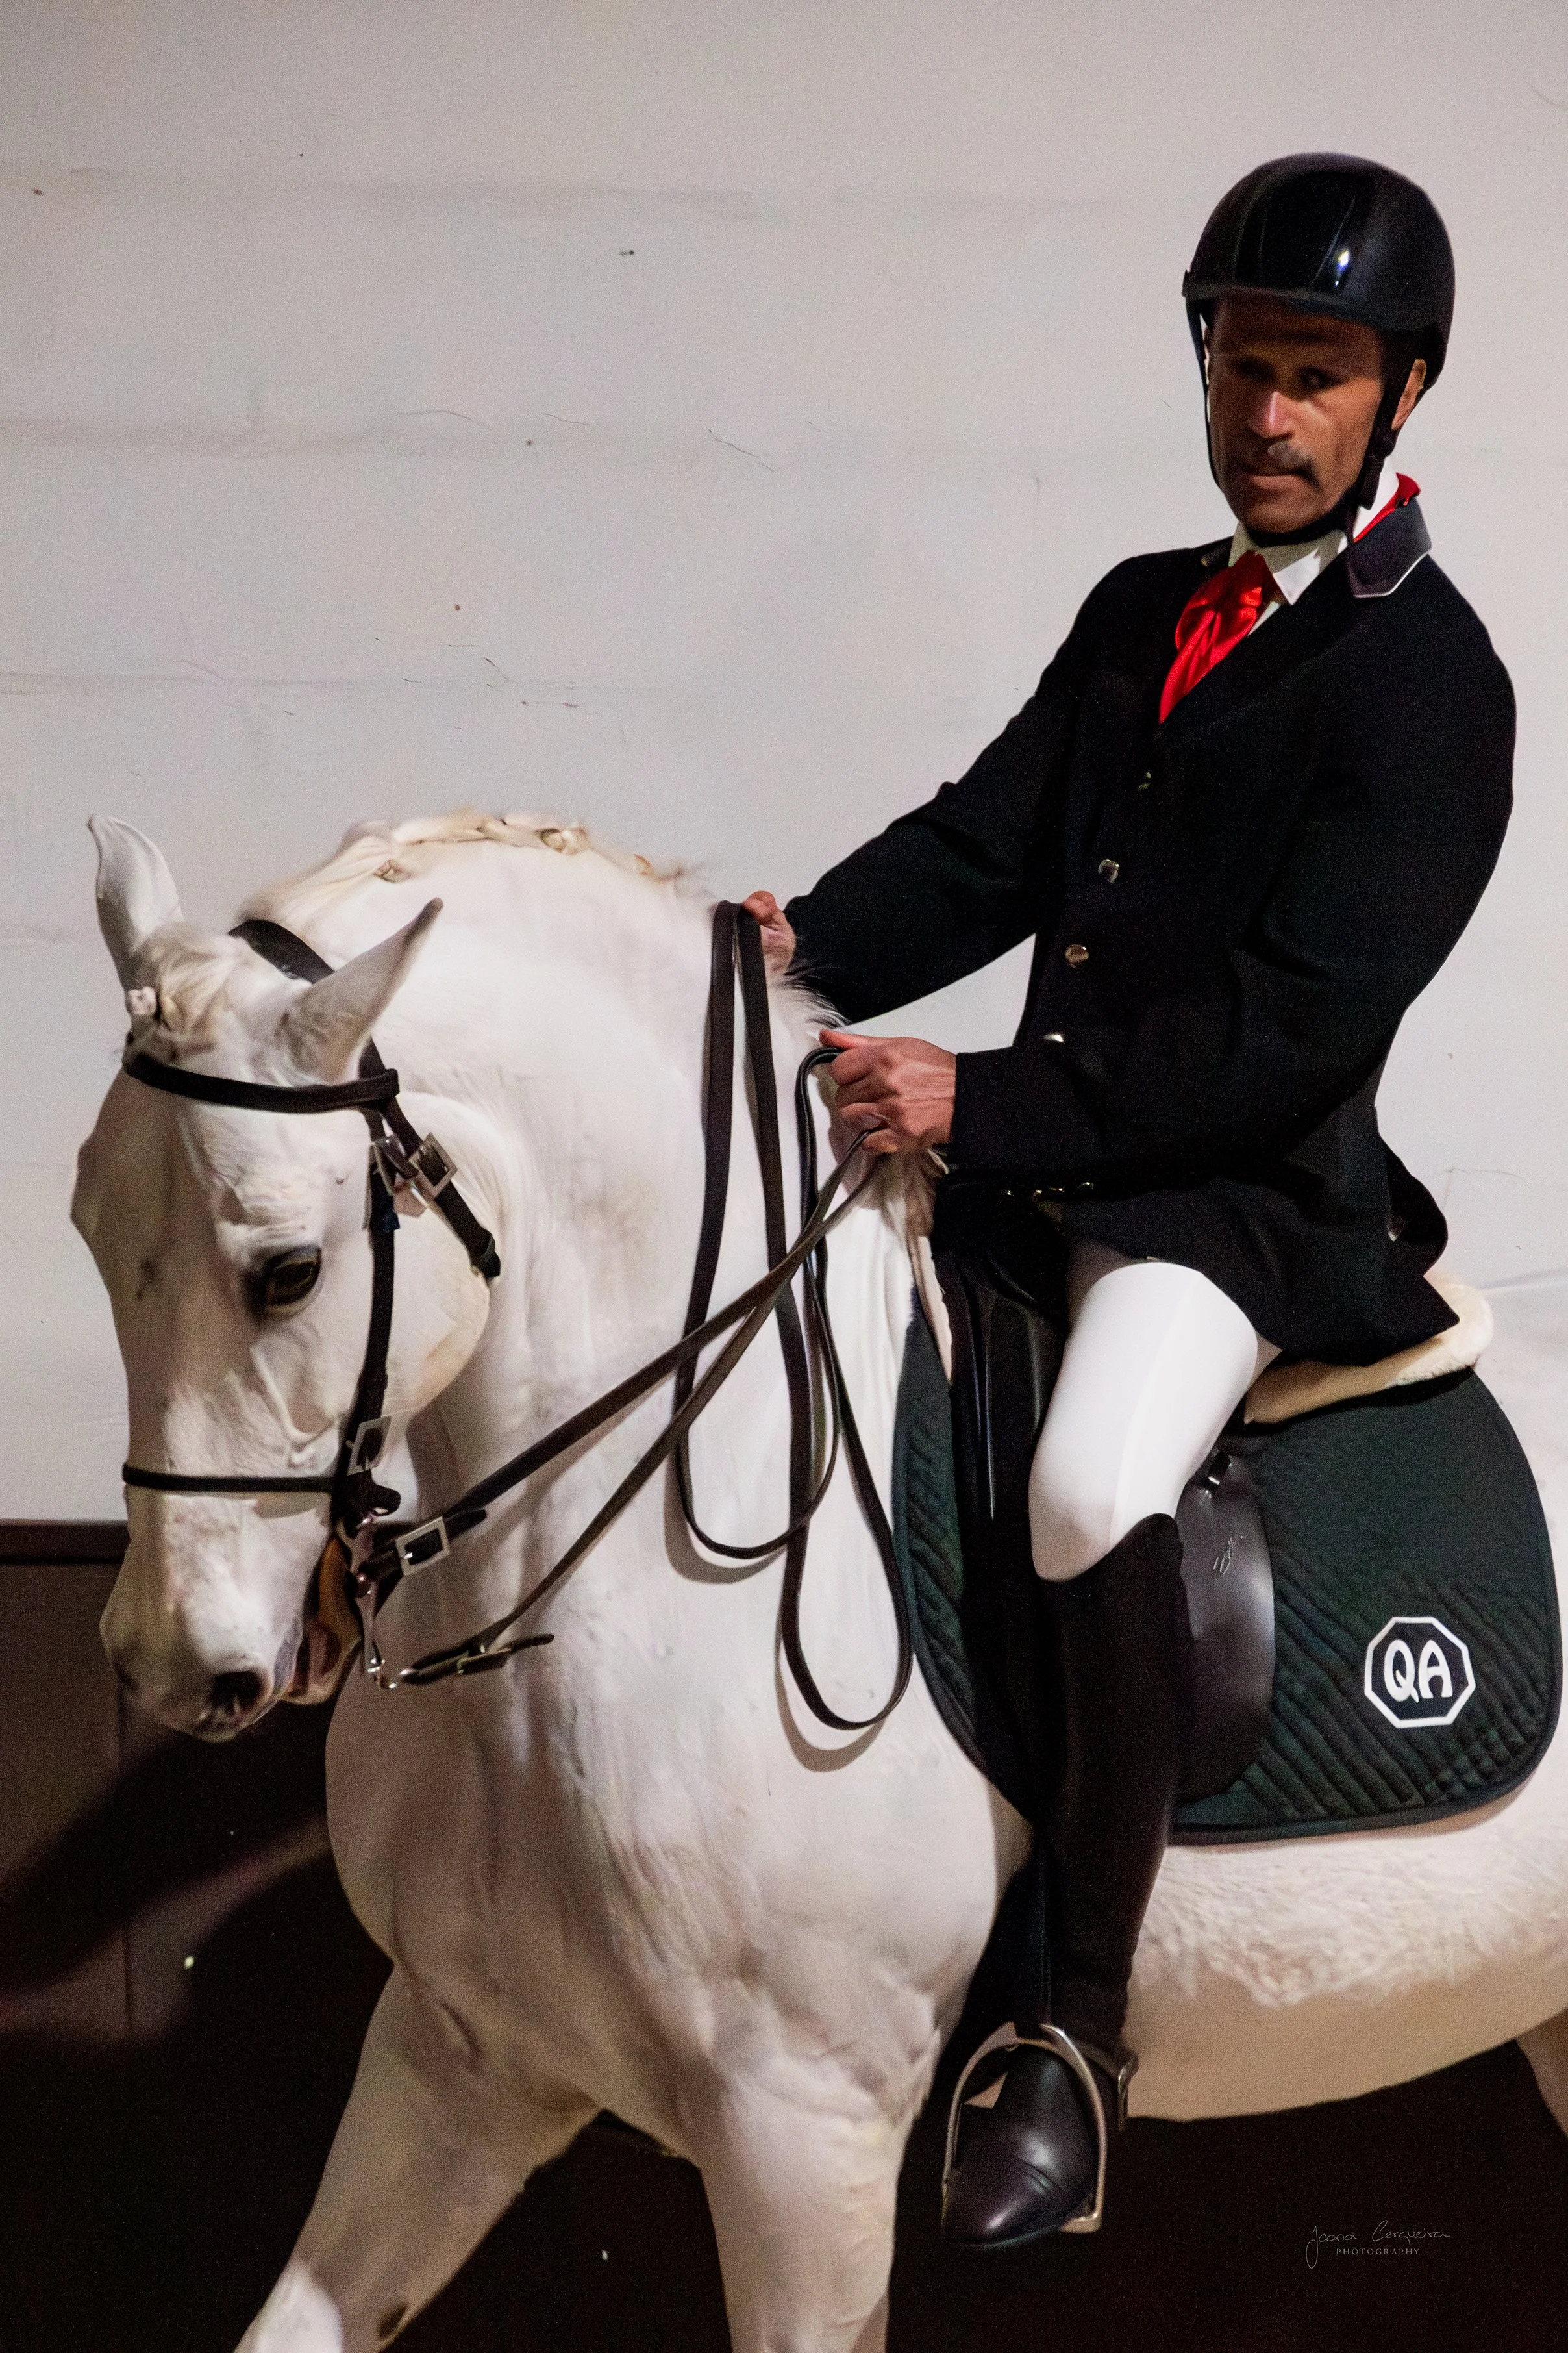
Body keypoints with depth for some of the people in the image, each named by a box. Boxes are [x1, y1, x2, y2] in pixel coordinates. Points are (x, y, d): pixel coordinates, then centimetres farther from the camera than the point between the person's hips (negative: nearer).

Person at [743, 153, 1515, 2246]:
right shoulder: (1142, 612, 14)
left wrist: (981, 1104, -26)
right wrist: (812, 949, -11)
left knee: (1093, 1488, -34)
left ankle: (1080, 2021, -20)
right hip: (1043, 1154, 9)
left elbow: (1293, 1025, -19)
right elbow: (990, 843, 10)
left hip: (1255, 1197, -9)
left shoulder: (1431, 685, -11)